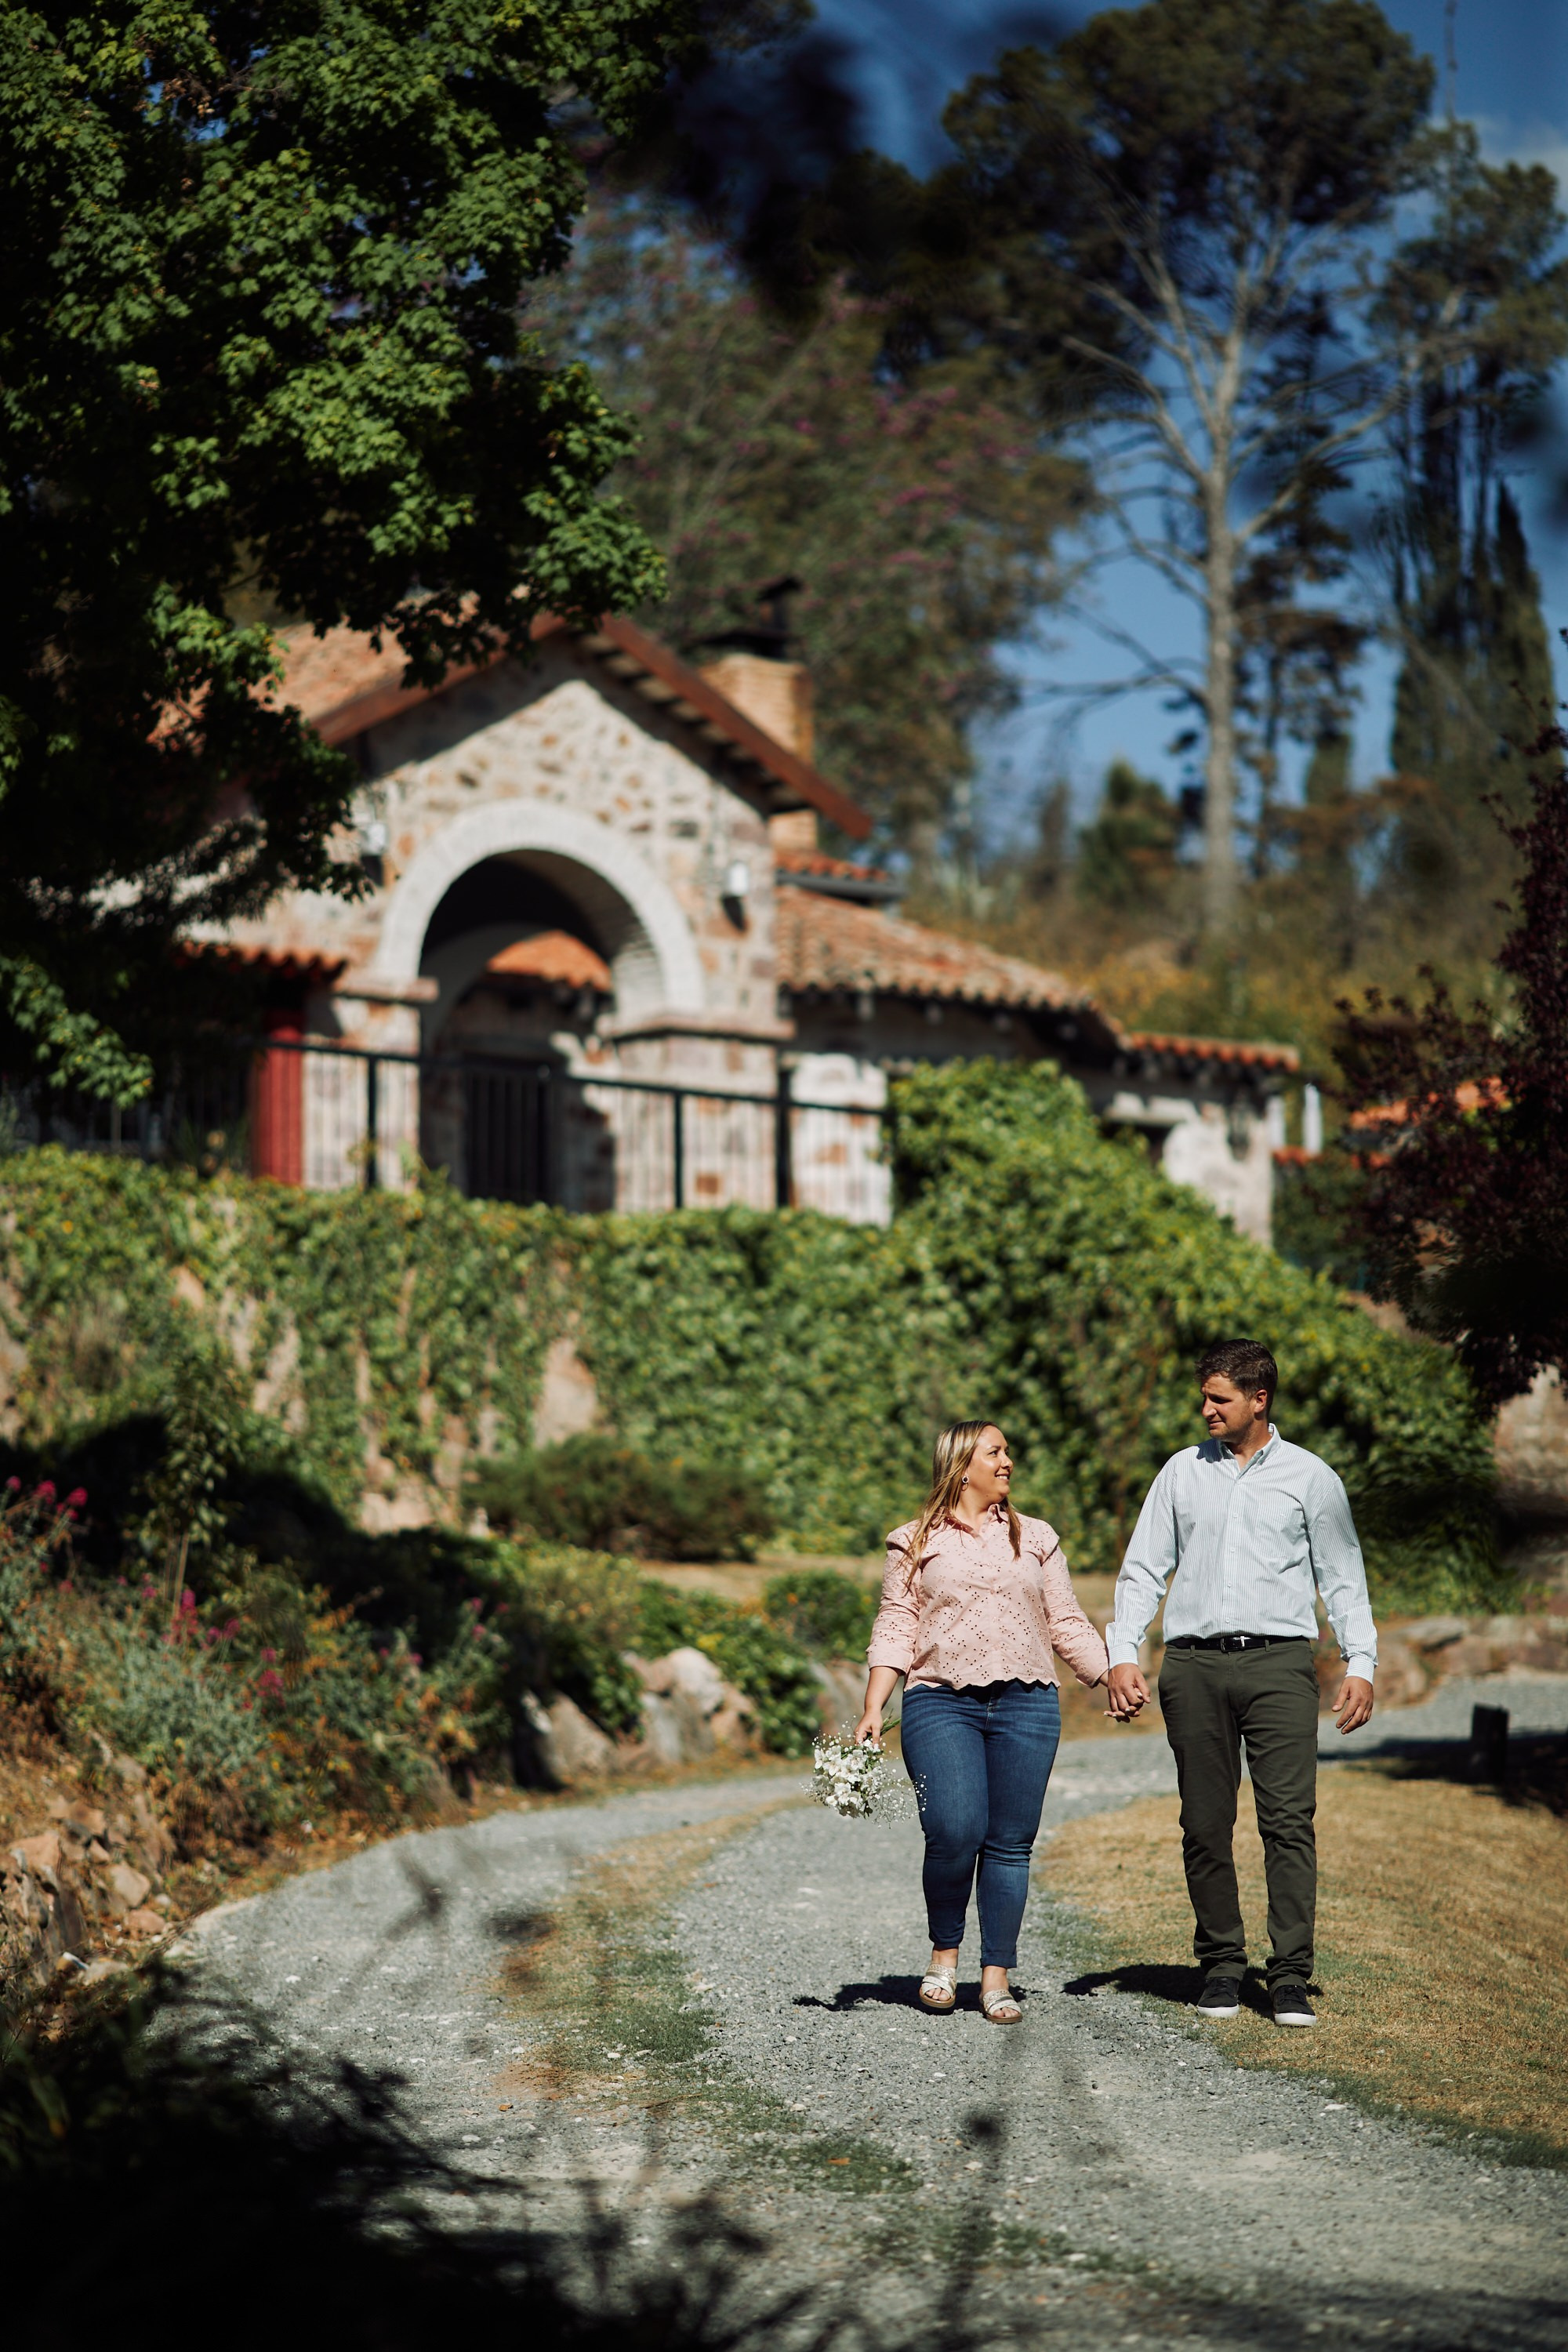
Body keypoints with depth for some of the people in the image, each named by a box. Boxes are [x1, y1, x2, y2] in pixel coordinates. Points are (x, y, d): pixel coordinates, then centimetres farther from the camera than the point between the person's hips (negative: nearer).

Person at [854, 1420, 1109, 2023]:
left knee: (1010, 1843, -1)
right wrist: (872, 1709, -3)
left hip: (1027, 1703, 3)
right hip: (942, 1704, -2)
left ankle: (996, 1976, 7)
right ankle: (944, 1953, 5)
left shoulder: (1035, 1539, 18)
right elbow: (895, 1629, 6)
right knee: (954, 1832, -17)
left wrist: (1113, 1678, 7)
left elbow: (1068, 1625, 18)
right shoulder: (916, 1543, 11)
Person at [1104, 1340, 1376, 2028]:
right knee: (1205, 1825, 3)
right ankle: (1221, 1965, 13)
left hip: (1279, 1661, -2)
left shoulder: (1309, 1477, 8)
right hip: (1194, 1664, 2)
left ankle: (1290, 1977, -10)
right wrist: (1121, 1655, 2)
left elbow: (1343, 1578, 11)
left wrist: (1360, 1664, 2)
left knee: (1289, 1820, -10)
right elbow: (1143, 1570, 13)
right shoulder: (1182, 1472, 13)